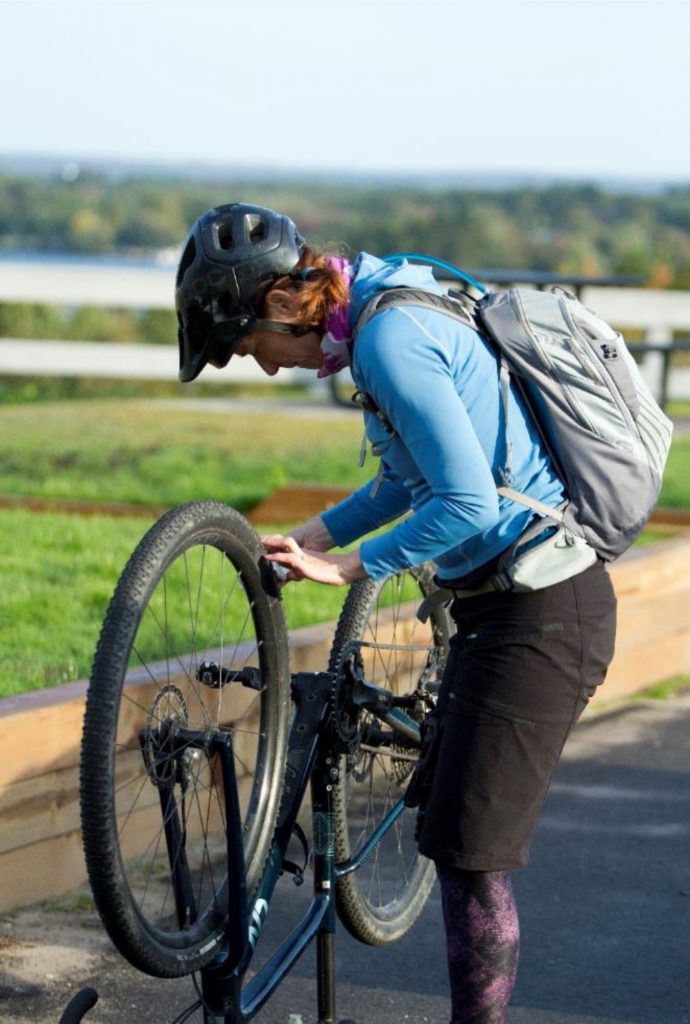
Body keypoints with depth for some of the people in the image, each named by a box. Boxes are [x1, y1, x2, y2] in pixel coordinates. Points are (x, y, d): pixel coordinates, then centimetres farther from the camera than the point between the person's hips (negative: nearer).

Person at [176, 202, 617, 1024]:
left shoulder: (391, 339, -20)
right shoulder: (392, 314, 11)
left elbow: (468, 502, -24)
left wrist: (352, 565, -13)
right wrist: (317, 535, 13)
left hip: (540, 611, -10)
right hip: (511, 604, 10)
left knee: (471, 852, -6)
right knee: (453, 833, 16)